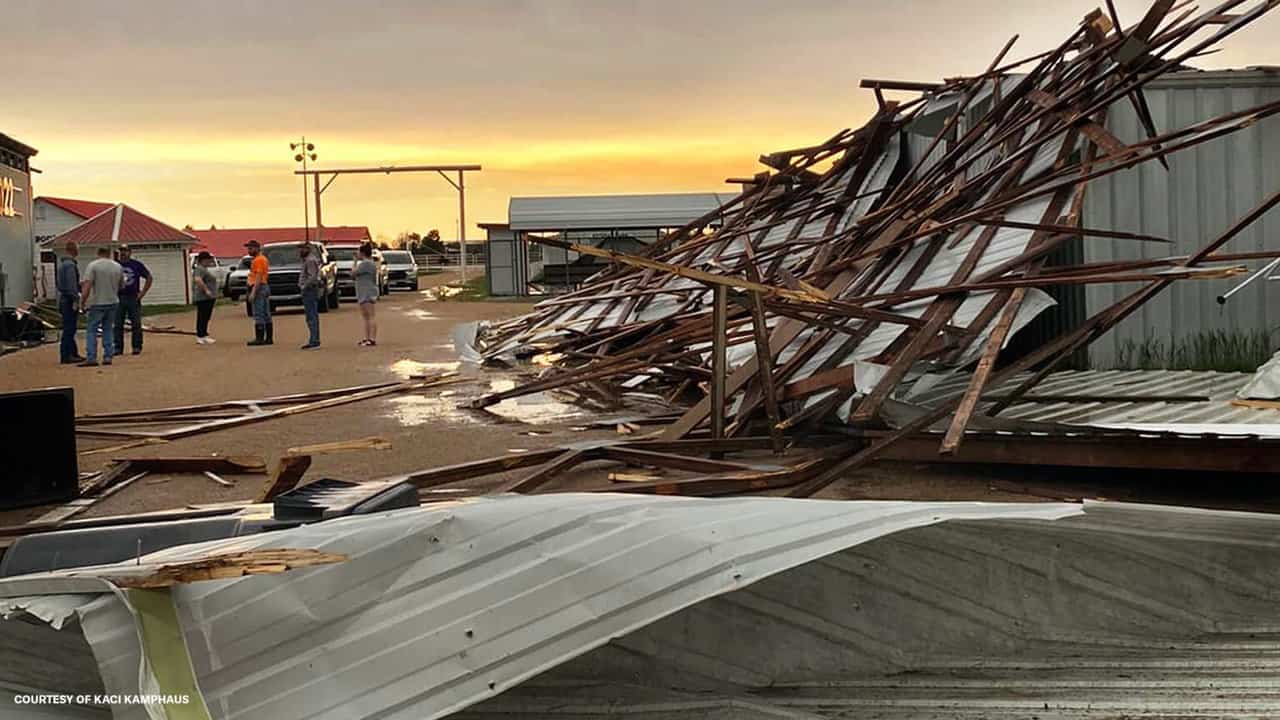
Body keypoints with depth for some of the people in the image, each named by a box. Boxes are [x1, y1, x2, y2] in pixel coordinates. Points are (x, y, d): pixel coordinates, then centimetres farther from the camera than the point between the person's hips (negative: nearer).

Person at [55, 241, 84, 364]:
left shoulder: (61, 263, 15)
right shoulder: (70, 265, -15)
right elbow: (71, 285, -21)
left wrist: (79, 286, 22)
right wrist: (75, 300, -19)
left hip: (63, 298, 10)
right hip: (69, 300, -10)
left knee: (69, 329, 13)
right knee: (69, 329, -7)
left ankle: (73, 354, 19)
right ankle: (66, 356, -5)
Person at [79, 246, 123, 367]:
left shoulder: (93, 265, -9)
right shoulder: (118, 267, 5)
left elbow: (87, 285, -15)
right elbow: (121, 286, 14)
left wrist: (82, 301, -8)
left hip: (97, 303, -4)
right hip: (113, 302, 4)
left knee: (91, 330, 0)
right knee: (108, 329, 12)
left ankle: (91, 358, -7)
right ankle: (108, 357, 9)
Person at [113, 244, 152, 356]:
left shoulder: (137, 264, 4)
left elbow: (149, 277, 9)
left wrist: (142, 293, 2)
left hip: (133, 297, -1)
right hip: (118, 298, 1)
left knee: (136, 324, -1)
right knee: (118, 324, 1)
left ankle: (137, 347, 6)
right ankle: (118, 348, 7)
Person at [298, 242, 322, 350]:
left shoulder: (310, 261, -15)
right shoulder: (307, 260, 17)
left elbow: (313, 276, -25)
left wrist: (304, 286, -19)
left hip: (309, 291, -11)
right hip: (310, 291, 11)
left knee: (311, 317, -12)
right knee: (313, 316, 12)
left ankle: (314, 341, -14)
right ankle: (315, 341, 16)